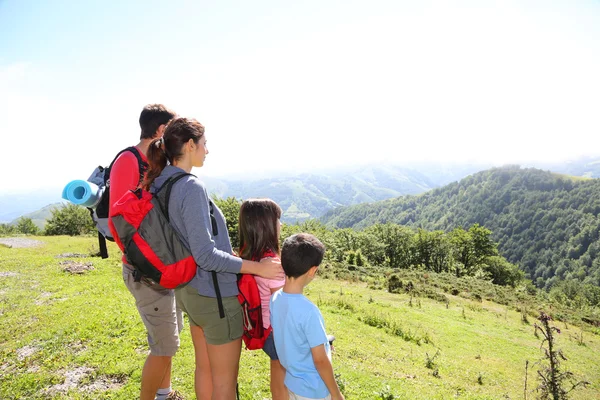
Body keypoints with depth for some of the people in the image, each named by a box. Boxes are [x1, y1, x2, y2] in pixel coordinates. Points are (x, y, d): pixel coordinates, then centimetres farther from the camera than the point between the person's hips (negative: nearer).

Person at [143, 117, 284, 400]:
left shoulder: (162, 185, 3)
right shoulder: (191, 187, -24)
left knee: (204, 368, 24)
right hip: (214, 294, -9)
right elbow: (206, 255, -26)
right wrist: (256, 267, -20)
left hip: (191, 290, 9)